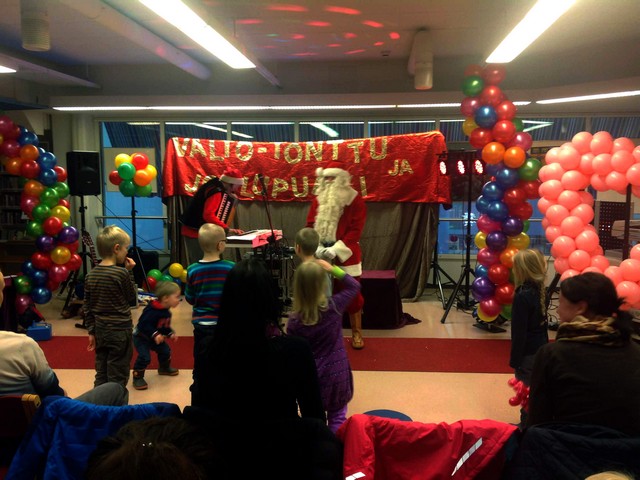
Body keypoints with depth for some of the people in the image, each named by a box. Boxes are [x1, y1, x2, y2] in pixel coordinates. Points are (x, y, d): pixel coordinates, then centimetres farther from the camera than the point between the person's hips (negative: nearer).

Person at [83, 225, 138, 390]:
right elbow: (132, 298, -4)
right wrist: (129, 273, -2)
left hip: (100, 331, 6)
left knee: (101, 377, 15)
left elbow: (87, 307, 5)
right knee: (117, 378, 3)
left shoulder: (91, 275, 2)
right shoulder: (121, 273, -16)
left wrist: (91, 332, 12)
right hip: (120, 332, -6)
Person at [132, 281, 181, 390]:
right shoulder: (153, 311, -34)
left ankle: (164, 368, 42)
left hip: (155, 337, 9)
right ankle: (137, 377, -6)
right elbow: (144, 324, -37)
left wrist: (170, 334, -3)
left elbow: (165, 326, 9)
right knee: (144, 357, -21)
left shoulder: (166, 312, -4)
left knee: (165, 350, 16)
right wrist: (155, 335, -42)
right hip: (141, 337, -9)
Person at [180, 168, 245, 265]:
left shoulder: (216, 187, 11)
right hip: (196, 232, -10)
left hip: (194, 231, 10)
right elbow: (209, 215, -29)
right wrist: (228, 229, -29)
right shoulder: (217, 192, -19)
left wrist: (232, 200, 4)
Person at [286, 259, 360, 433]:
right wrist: (333, 269, 3)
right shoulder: (334, 306, -13)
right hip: (337, 374, 0)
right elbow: (354, 285, 5)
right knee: (337, 418, 15)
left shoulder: (294, 320, -14)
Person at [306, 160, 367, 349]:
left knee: (351, 295, 4)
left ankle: (356, 333, 18)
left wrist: (336, 250, -22)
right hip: (320, 256, 4)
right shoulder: (318, 199, 6)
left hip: (345, 257, -4)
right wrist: (317, 248, -13)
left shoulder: (356, 201, -7)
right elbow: (310, 225, 3)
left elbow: (355, 231, -13)